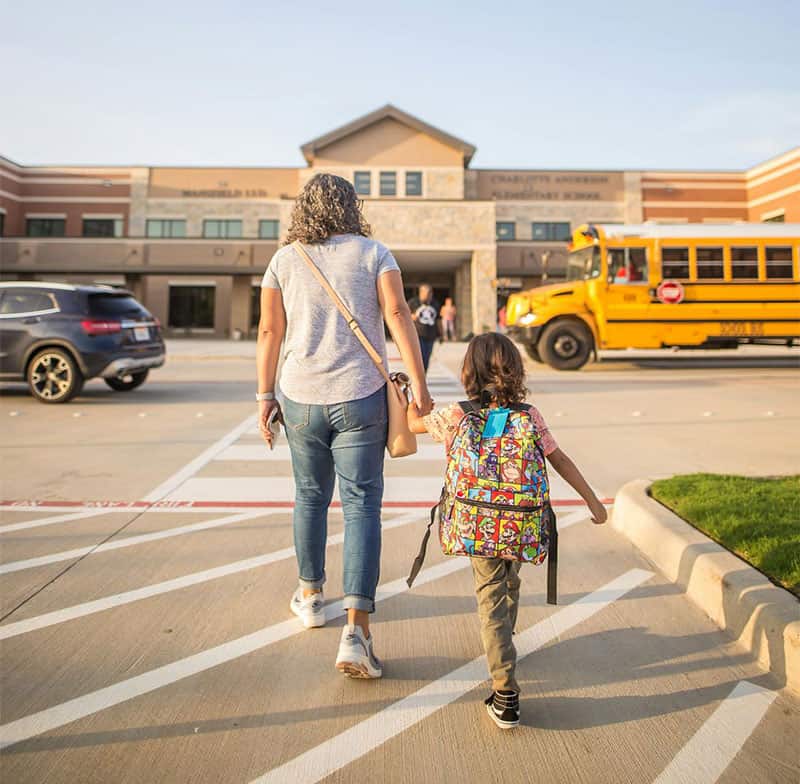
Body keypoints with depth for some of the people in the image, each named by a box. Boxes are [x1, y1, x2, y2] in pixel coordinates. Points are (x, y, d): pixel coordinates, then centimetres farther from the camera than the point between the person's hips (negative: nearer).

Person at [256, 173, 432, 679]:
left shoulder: (284, 261, 6)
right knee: (362, 505, 1)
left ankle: (311, 596, 36)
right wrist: (419, 385, -9)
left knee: (311, 496, 19)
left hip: (300, 399, 3)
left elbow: (270, 331, 3)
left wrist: (266, 396, 10)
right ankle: (356, 630, -7)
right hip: (359, 399, -2)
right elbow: (397, 315, -9)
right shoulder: (373, 253, 1)